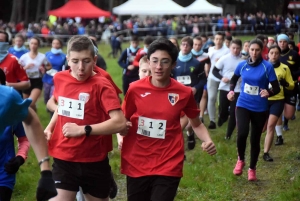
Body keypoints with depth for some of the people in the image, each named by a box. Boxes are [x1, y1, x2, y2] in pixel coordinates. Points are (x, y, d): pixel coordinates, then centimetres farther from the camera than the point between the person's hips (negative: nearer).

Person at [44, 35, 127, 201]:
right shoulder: (59, 79, 1)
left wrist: (83, 130, -27)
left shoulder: (101, 86, -15)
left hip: (94, 161, -3)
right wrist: (50, 128, 7)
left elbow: (120, 122, -25)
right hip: (63, 159, 3)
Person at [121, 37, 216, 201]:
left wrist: (207, 141, -9)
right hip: (136, 165, 2)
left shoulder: (184, 93, -5)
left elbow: (196, 124, 10)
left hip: (168, 167, -2)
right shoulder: (135, 89, -4)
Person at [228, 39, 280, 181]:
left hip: (260, 108, -1)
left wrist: (269, 92, -32)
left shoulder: (267, 66, -11)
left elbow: (277, 88, -10)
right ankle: (240, 160, 6)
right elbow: (234, 78, 20)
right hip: (243, 105, 1)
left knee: (255, 139, 7)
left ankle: (252, 169, 29)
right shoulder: (242, 65, -1)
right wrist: (231, 91, 3)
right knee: (242, 133, -22)